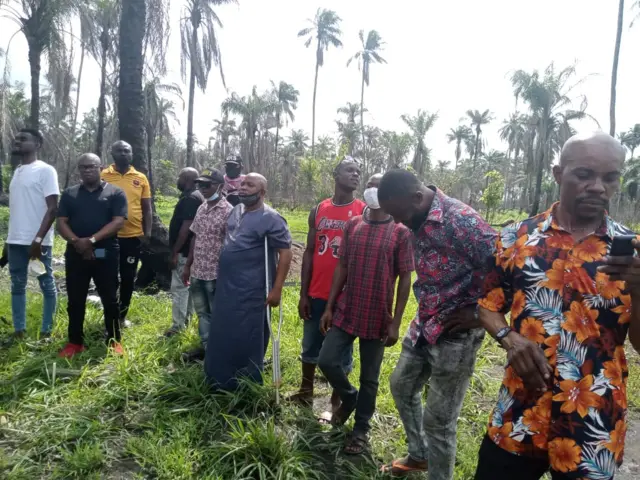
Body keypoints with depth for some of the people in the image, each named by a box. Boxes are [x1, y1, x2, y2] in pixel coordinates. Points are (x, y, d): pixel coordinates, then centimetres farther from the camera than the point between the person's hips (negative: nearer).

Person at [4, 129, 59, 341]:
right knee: (17, 286, 12)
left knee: (47, 286, 3)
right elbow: (16, 208, 19)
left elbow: (52, 208, -14)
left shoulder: (45, 170, -7)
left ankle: (46, 331, 10)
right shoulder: (17, 171, 15)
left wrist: (38, 239, -19)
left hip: (38, 242, -8)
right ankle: (19, 330, 21)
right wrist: (8, 240, 19)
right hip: (15, 241, 8)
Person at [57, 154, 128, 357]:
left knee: (110, 300, 5)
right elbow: (61, 222, 4)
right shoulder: (69, 194, 11)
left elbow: (118, 222, -10)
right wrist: (76, 241, -15)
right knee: (75, 301, 9)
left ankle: (114, 340, 17)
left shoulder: (115, 193, 1)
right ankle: (75, 342, 21)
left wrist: (92, 240, -19)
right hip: (76, 254, 3)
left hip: (106, 254, -3)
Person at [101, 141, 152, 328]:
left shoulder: (141, 178, 5)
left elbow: (147, 209, 8)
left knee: (128, 277, 10)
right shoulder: (103, 176, 0)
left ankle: (122, 315, 26)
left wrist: (147, 232, -1)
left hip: (134, 236, 1)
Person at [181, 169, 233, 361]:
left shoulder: (228, 211, -14)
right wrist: (188, 266, 15)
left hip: (216, 274, -7)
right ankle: (205, 346, 33)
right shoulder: (201, 209, 9)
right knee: (202, 312, 19)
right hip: (197, 272, 7)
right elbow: (195, 238, 14)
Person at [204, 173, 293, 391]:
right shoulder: (236, 210, 10)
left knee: (247, 340, 2)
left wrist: (276, 289, -19)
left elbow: (285, 253, -16)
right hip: (226, 286, 8)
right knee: (222, 336, 18)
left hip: (251, 291, -8)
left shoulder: (271, 219, -14)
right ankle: (220, 382, 36)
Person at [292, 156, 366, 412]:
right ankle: (305, 392, 37)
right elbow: (309, 253, 7)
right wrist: (303, 294, 3)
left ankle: (336, 403, 25)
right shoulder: (318, 210, 6)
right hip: (317, 294, 4)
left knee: (340, 352, 9)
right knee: (310, 346, 18)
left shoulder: (364, 212, -5)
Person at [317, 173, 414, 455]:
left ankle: (361, 430, 31)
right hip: (345, 312, 3)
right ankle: (349, 397, 34)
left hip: (377, 318, -3)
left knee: (369, 378, 9)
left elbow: (405, 279, -7)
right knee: (327, 361, 3)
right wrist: (329, 307, 4)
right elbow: (342, 267, 7)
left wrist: (395, 322, -10)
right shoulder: (352, 225, 4)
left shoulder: (400, 232, -8)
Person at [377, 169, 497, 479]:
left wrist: (480, 314, -17)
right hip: (424, 324, 9)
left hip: (455, 333, -9)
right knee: (402, 387, 24)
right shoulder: (418, 222, 3)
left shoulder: (460, 220, -24)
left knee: (438, 418, 3)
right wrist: (423, 312, 9)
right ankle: (418, 455, 47)